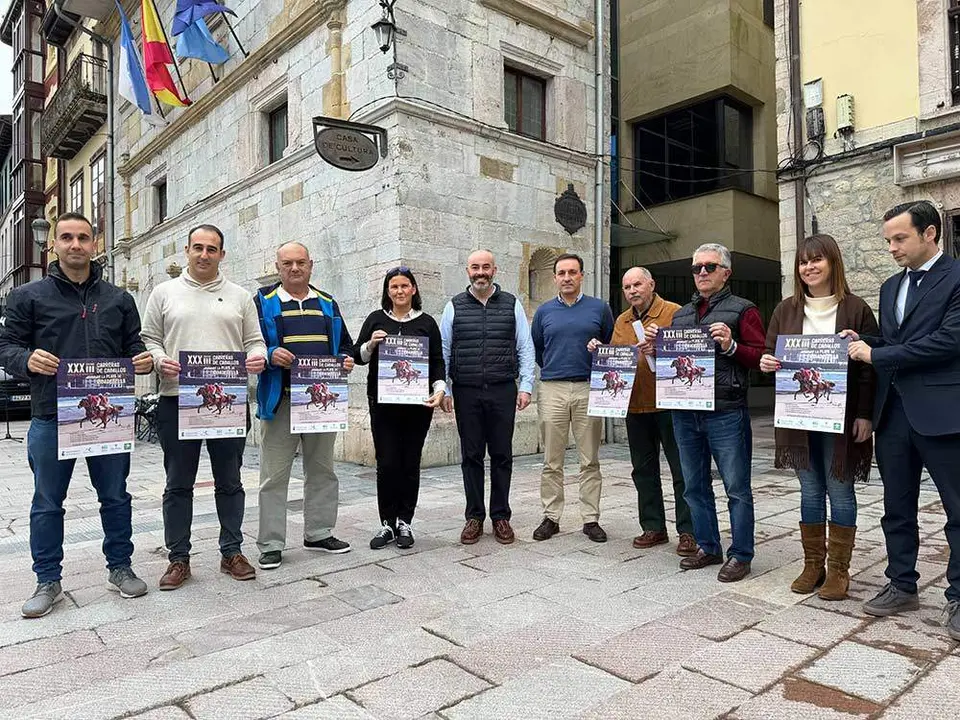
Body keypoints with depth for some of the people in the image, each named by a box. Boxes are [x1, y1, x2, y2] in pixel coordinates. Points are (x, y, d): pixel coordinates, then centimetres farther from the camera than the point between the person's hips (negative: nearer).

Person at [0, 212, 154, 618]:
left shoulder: (118, 299, 11)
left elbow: (133, 346, 14)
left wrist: (143, 360, -8)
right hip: (51, 418, -1)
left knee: (115, 496, 10)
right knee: (47, 503, 9)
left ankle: (120, 568, 26)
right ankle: (48, 581, 24)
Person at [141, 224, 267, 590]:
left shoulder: (239, 296, 11)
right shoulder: (164, 293, 9)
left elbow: (254, 340, 10)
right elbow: (148, 338, 8)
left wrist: (258, 357, -12)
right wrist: (160, 359, -12)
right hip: (177, 399, 0)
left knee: (229, 483, 9)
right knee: (178, 484, 8)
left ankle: (232, 552, 22)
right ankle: (178, 558, 20)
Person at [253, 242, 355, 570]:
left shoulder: (328, 304, 14)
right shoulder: (263, 302, 4)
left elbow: (345, 343, 18)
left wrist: (347, 359, -4)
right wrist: (269, 355, -21)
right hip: (280, 400, -4)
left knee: (322, 470, 12)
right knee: (274, 475, 1)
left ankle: (319, 533, 26)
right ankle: (271, 544, 12)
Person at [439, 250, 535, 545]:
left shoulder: (512, 304, 7)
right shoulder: (455, 306, 8)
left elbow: (525, 347, 6)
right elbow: (443, 351, 7)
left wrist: (526, 386, -3)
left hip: (502, 391, 0)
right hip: (466, 391, 0)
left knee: (502, 456, 6)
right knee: (471, 456, 6)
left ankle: (501, 517, 18)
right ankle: (474, 517, 18)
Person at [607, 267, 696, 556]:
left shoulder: (674, 313, -3)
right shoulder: (621, 322, 15)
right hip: (635, 406, 6)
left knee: (681, 469, 1)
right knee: (644, 470, 12)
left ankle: (688, 530, 11)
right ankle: (653, 527, 24)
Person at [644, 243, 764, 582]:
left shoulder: (742, 310, 1)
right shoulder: (680, 314, 18)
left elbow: (761, 357, -6)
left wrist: (731, 347, -21)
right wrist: (655, 347, 2)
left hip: (725, 414, -6)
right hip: (684, 412, 6)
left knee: (737, 488, 2)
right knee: (695, 486, 13)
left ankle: (741, 555, 15)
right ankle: (708, 547, 27)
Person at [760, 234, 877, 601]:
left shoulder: (856, 309, -2)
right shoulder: (786, 310, 8)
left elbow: (869, 367, -3)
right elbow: (771, 355, 11)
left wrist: (865, 416, -9)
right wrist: (766, 363, -13)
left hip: (839, 418, -3)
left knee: (839, 491, 5)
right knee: (810, 492, 11)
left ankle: (838, 569, 18)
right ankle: (813, 564, 23)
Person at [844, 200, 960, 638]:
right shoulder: (890, 287, 16)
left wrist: (875, 355, -14)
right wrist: (864, 342, -2)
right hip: (893, 412, 7)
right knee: (897, 508, 14)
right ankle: (902, 585, 27)